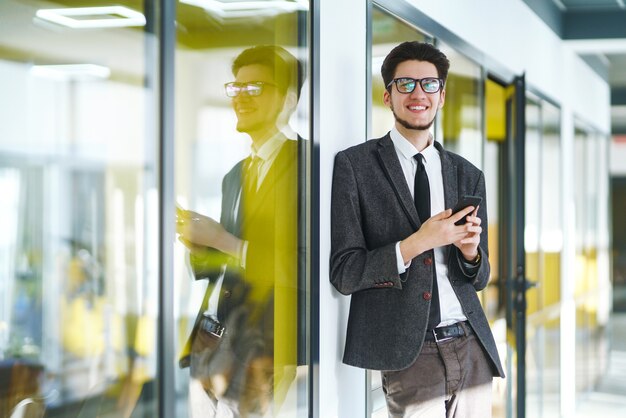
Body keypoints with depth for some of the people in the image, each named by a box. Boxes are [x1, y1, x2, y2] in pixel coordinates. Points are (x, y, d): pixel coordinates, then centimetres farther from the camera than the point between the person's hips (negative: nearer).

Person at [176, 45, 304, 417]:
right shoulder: (235, 175, 15)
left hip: (264, 355, -7)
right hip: (213, 345, 8)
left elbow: (304, 270, -19)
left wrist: (223, 241, -17)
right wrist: (198, 244, -2)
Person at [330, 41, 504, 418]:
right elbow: (344, 273, -5)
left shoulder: (468, 175, 12)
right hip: (407, 353, -4)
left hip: (472, 347, 4)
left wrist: (470, 250, -5)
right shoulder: (354, 165, -1)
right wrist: (417, 243, -17)